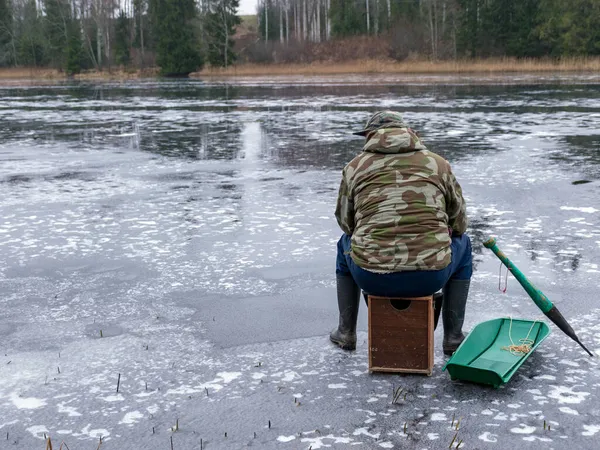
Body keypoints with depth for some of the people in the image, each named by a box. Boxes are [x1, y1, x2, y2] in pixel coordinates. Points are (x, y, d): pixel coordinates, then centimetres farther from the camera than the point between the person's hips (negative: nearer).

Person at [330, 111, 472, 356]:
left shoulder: (354, 166, 9)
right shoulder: (438, 163, 10)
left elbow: (345, 222, 20)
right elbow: (459, 222, 17)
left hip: (370, 279, 1)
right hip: (431, 278, 0)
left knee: (346, 244, 36)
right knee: (462, 243, 33)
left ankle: (346, 332, 39)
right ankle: (453, 337, 32)